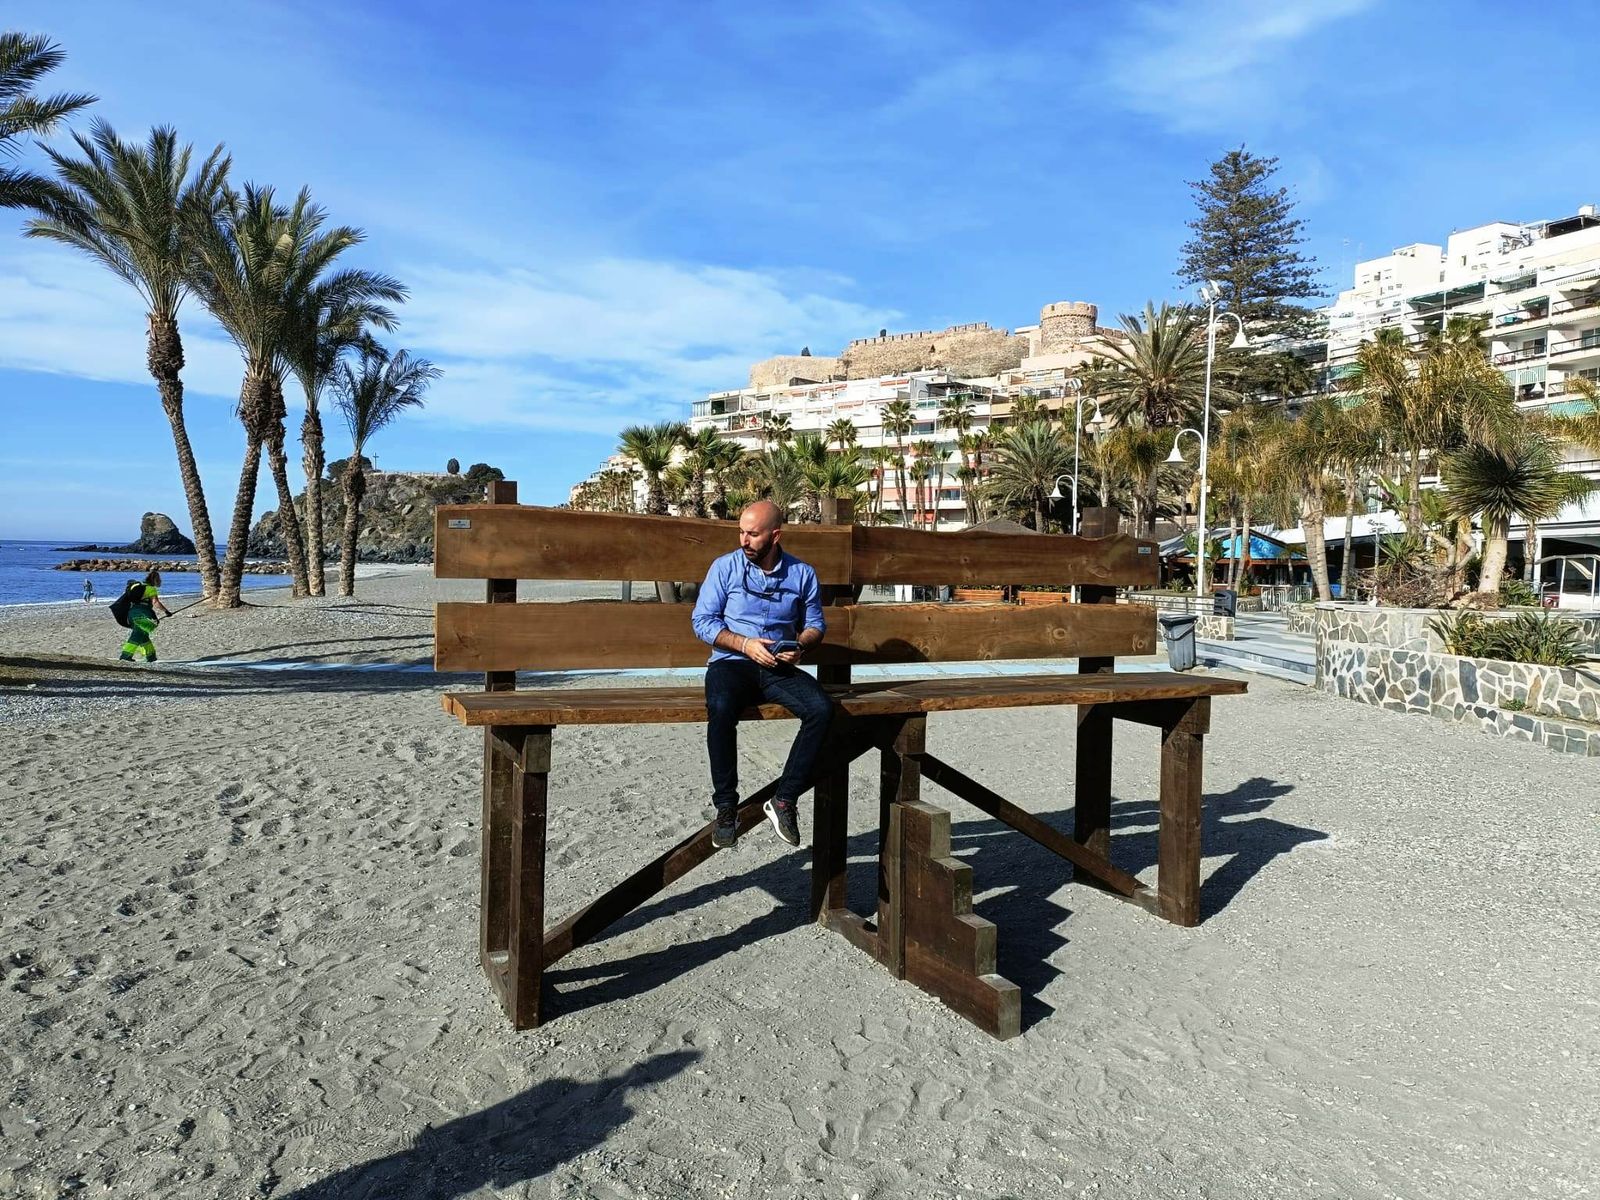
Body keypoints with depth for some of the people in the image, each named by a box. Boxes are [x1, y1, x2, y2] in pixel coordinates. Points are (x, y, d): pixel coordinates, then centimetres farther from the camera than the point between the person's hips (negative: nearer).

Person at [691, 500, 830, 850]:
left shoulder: (802, 573, 8)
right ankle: (726, 807, -22)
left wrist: (801, 645, -8)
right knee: (720, 709, -37)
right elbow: (702, 621, 0)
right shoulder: (725, 567, 2)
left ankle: (784, 800, -16)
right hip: (731, 662, -2)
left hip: (779, 668, 2)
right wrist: (745, 644, -14)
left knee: (822, 709, -27)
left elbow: (815, 624, 15)